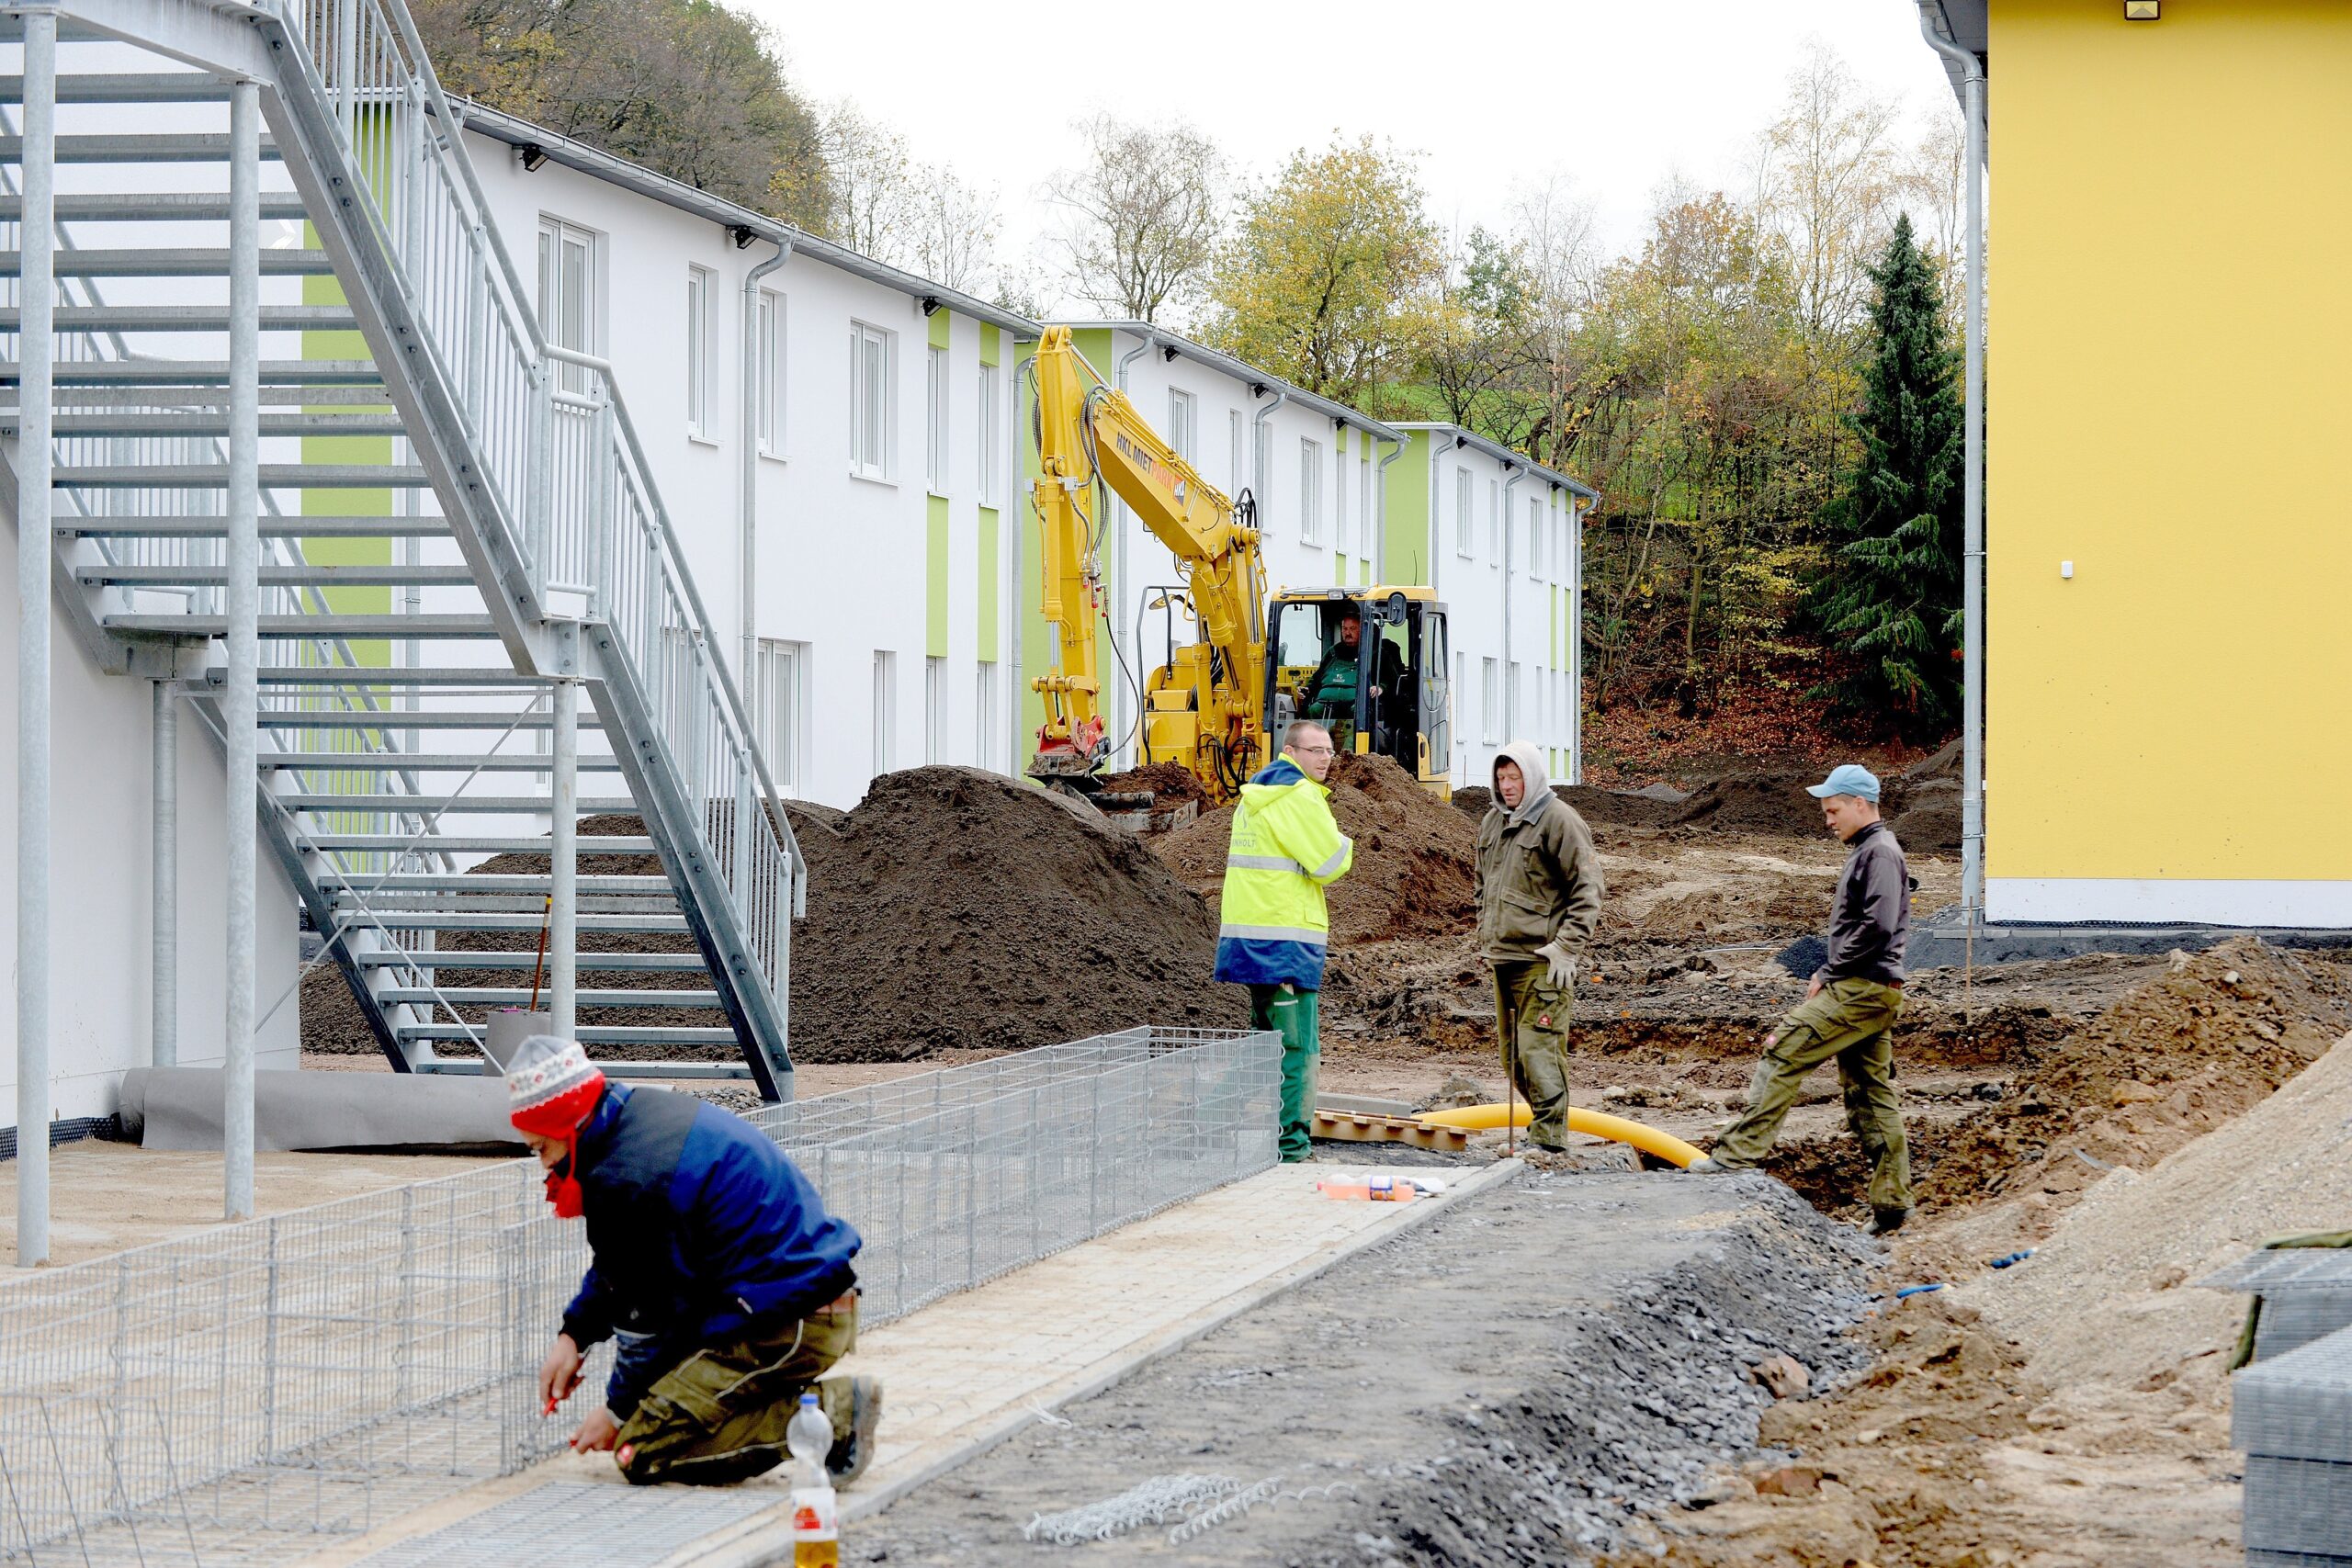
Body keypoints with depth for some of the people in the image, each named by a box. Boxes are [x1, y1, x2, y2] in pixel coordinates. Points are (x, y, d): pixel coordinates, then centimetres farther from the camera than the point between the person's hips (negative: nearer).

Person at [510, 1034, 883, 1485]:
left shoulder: (626, 1178, -19)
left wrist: (619, 1409, 3)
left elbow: (652, 1313, -10)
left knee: (640, 1453, -10)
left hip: (785, 1327, -11)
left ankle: (830, 1417, -13)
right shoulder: (646, 1111, 11)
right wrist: (574, 1335, 17)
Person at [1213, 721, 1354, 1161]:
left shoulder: (1256, 794, 19)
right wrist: (1340, 842, 6)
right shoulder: (1298, 797, -13)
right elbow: (1331, 864, -14)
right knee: (1297, 1045, -8)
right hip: (1284, 939, -10)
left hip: (1249, 934, 10)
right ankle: (1289, 1147, -9)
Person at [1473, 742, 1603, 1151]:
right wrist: (1485, 934, 20)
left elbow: (1588, 887, -10)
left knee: (1538, 1048, -14)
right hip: (1502, 956, 9)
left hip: (1541, 960, -9)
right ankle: (1544, 1127, 21)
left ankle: (1549, 1140, -12)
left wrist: (1566, 947, -15)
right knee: (1510, 1051, 11)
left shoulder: (1559, 820, -9)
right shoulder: (1491, 822, 16)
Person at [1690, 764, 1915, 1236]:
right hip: (1867, 992, 10)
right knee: (1871, 1095, 10)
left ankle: (1739, 1153, -15)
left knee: (1782, 1053, -13)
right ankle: (1890, 1202, 10)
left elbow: (1878, 925, -22)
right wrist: (1829, 972, 11)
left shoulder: (1879, 852, -11)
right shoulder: (1865, 851, 21)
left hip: (1861, 989, -10)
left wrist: (1829, 973, -15)